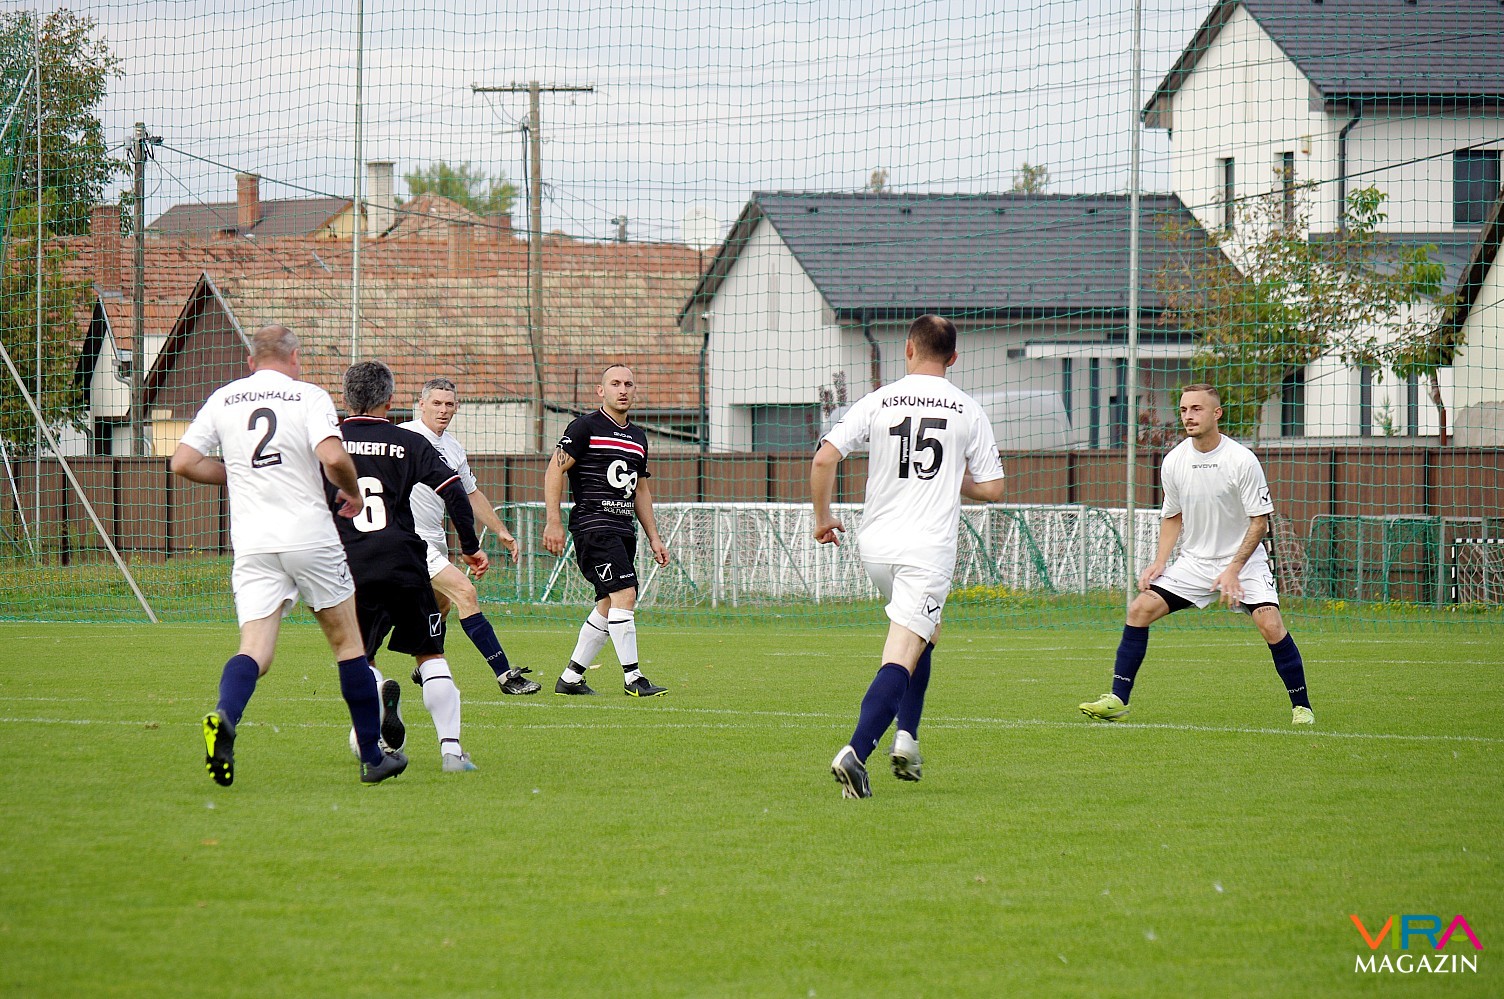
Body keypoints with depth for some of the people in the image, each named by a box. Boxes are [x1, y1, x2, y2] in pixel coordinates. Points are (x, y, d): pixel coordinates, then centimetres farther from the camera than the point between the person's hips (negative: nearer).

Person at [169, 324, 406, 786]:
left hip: (251, 542, 2)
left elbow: (183, 462, 6)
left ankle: (223, 716, -36)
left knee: (255, 650, -3)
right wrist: (353, 493, 2)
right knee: (347, 643, 13)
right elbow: (333, 458, -18)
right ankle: (373, 756, 19)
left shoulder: (223, 399, 8)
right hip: (310, 535, -2)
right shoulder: (309, 397, -3)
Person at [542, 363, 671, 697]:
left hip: (623, 528, 8)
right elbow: (554, 471, -6)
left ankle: (570, 679, 16)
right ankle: (632, 678, -13)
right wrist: (553, 522, -14)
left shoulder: (638, 437, 17)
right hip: (593, 524, -8)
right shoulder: (586, 427, -5)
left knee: (609, 607, 8)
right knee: (624, 596, -17)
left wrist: (653, 537, 20)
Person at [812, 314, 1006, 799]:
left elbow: (825, 458, -5)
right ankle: (856, 753, -29)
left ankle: (906, 737, 16)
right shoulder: (968, 411, 1)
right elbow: (991, 488, 4)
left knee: (925, 632, 28)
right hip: (929, 550, -3)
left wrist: (823, 516, 9)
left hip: (876, 545, 3)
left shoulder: (877, 402, 2)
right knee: (901, 657, -10)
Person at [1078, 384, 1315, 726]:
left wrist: (1233, 569, -19)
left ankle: (1301, 707, -6)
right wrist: (1160, 562, 0)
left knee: (1270, 625, -22)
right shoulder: (1174, 461, -3)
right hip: (1193, 561, 4)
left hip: (1243, 560, -4)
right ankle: (1117, 700, -2)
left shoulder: (1242, 460, -16)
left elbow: (1259, 520, -12)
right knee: (1140, 609, -9)